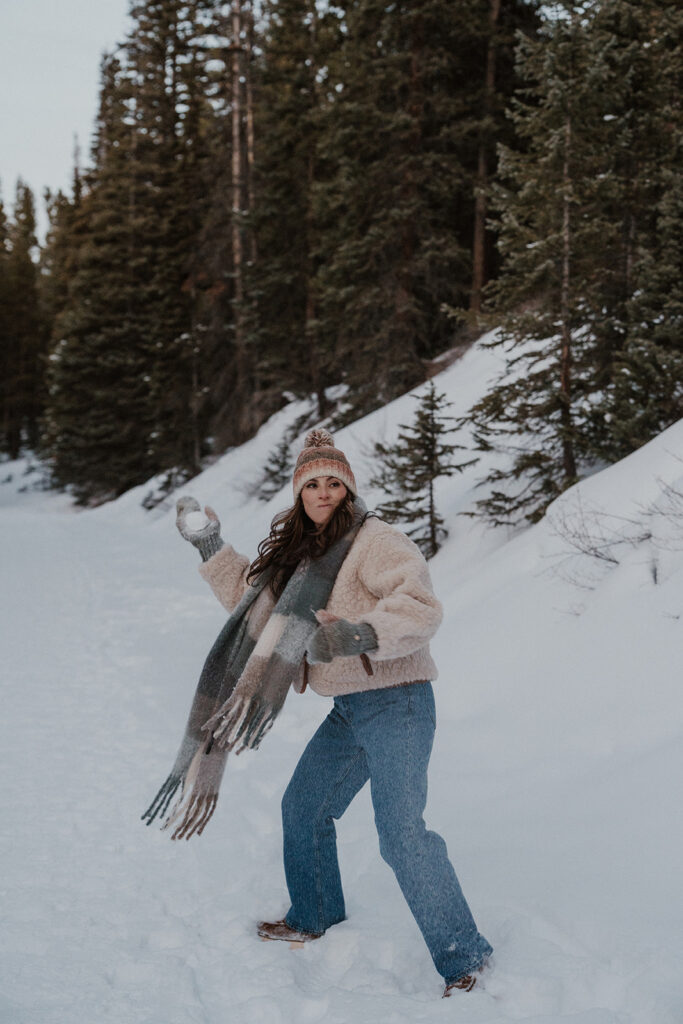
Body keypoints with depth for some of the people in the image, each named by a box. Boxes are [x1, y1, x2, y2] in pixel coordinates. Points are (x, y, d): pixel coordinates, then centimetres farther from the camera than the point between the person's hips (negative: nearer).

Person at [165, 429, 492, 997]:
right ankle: (314, 920, 42)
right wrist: (210, 546, 17)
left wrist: (359, 634, -42)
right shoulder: (304, 552, 12)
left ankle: (464, 956, -4)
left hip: (396, 701, -9)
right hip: (349, 710, 10)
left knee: (402, 834, -17)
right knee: (303, 809, 21)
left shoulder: (375, 541, -15)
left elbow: (421, 606, -27)